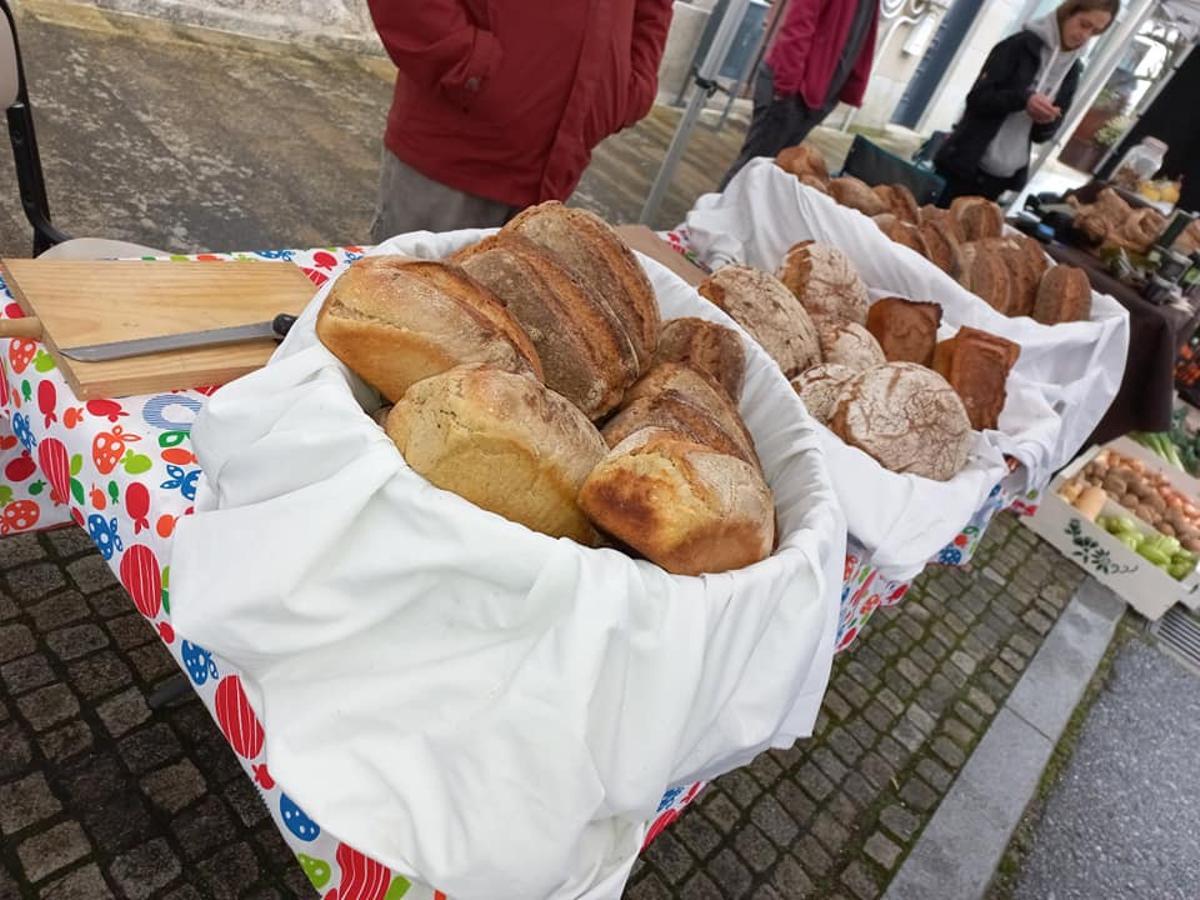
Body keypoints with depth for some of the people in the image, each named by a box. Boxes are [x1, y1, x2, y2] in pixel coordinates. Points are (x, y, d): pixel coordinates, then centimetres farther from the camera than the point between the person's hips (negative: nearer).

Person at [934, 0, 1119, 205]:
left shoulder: (1071, 70, 11)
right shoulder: (1023, 44, -4)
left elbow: (1043, 134, 12)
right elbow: (977, 98, -10)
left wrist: (1047, 122, -11)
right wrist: (1023, 99, -24)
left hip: (1004, 176, 4)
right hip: (967, 164, -4)